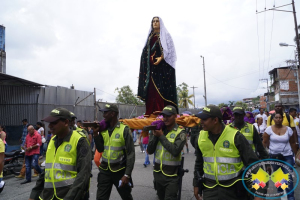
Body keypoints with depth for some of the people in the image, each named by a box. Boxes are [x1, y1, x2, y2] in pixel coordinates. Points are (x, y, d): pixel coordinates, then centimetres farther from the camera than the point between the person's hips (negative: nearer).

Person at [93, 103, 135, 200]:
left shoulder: (124, 130, -13)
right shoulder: (103, 130, 2)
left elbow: (131, 154, -13)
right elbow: (100, 149, 3)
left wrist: (127, 175, -16)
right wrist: (95, 133, -8)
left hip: (120, 170, -3)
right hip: (104, 170, 3)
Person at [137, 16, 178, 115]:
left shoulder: (165, 35, 9)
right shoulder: (150, 36, 24)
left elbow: (169, 49, -2)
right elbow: (146, 51, 21)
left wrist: (161, 58, -18)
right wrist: (149, 59, 3)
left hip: (162, 65, -4)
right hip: (151, 66, 5)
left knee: (161, 89, -14)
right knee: (151, 89, -4)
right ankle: (150, 113, -4)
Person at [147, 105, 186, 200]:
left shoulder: (180, 132, -10)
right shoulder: (159, 130, 3)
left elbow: (175, 151, -26)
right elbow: (150, 151, -1)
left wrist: (161, 136, -20)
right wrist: (154, 135, -14)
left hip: (171, 175, -5)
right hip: (158, 172, 5)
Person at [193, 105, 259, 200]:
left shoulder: (235, 136, -16)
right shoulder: (201, 136, -3)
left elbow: (252, 162, -11)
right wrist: (196, 184, 13)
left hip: (233, 188, -3)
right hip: (209, 188, 3)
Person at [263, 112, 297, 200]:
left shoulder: (288, 129, -3)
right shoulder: (269, 129, -7)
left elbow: (292, 143, 6)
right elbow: (265, 142, -2)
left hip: (287, 156, 0)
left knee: (288, 176, -3)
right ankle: (280, 191, 38)